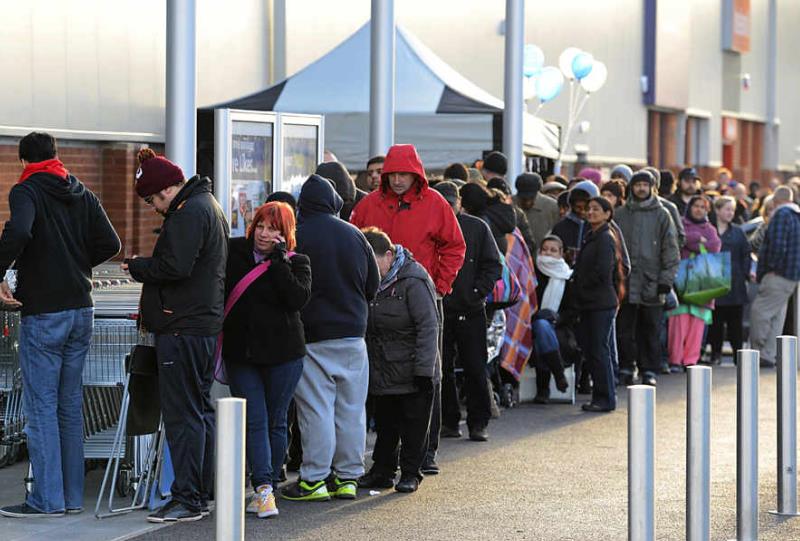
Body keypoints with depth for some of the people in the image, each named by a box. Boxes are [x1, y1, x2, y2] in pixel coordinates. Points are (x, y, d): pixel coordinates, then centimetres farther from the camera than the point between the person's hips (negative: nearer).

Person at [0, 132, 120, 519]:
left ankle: (47, 499, -3)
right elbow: (110, 244, 5)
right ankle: (72, 495, 14)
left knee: (41, 406, -2)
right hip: (80, 309, 6)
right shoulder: (82, 194, 11)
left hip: (41, 313, -6)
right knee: (71, 404, 12)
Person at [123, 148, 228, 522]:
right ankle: (202, 493, 20)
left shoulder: (188, 213, -14)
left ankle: (188, 499, -9)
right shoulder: (209, 207, 20)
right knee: (200, 410, 15)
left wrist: (137, 266, -6)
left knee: (182, 414, -9)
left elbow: (174, 267, -22)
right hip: (207, 324, 11)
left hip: (184, 329, -11)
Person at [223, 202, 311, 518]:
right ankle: (263, 487, -12)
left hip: (283, 354, -1)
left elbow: (298, 299, -19)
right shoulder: (234, 252, 4)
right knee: (254, 421, -6)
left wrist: (278, 260, -18)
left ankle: (267, 488, 16)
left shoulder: (295, 263, -2)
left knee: (275, 422, 6)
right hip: (241, 353, 1)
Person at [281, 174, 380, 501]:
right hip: (353, 333, 4)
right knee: (351, 407, 9)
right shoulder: (354, 235, 4)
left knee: (316, 408, -2)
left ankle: (314, 479, -1)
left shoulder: (295, 237, -10)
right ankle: (348, 476, 12)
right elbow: (373, 284, 11)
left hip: (311, 336, -4)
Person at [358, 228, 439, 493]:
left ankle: (410, 473, 13)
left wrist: (424, 369, -21)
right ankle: (382, 470, 22)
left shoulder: (413, 280, -17)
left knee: (413, 425, 3)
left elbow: (428, 326, -18)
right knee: (385, 425, 13)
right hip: (382, 371, 6)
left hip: (412, 373, -6)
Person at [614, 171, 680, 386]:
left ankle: (649, 371, 9)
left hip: (652, 282, -1)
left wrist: (666, 279, -5)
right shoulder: (620, 214, 7)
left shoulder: (662, 215, 4)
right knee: (625, 329, 2)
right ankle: (626, 369, 10)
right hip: (625, 281, 1)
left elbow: (670, 249, 3)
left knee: (650, 331, 2)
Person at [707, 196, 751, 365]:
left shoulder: (738, 232, 11)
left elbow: (746, 255, 12)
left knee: (735, 320, 2)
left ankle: (738, 352, 5)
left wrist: (745, 274, 0)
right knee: (715, 320, 1)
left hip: (734, 282, 2)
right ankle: (715, 352, 8)